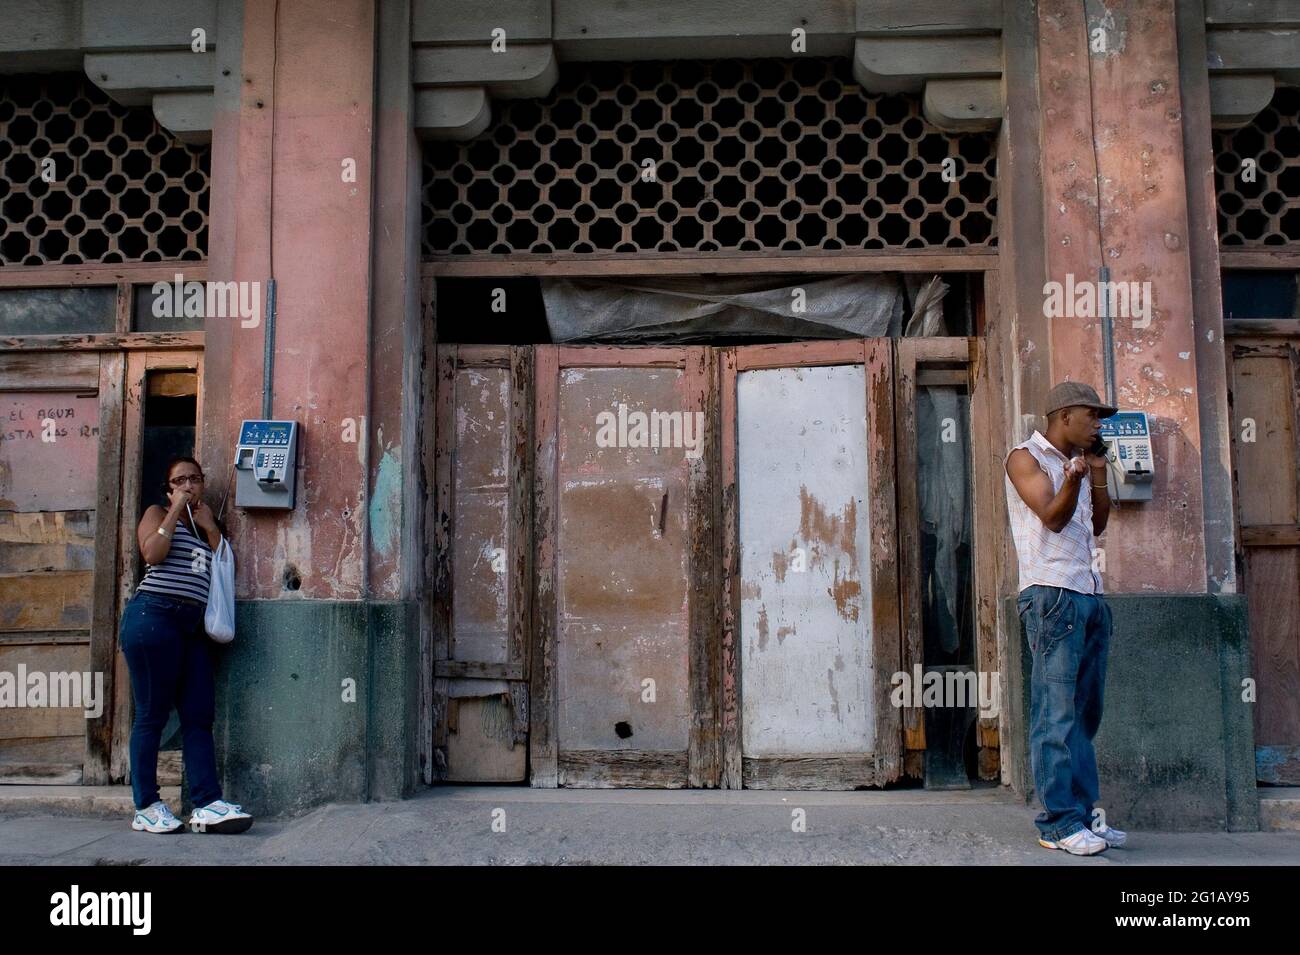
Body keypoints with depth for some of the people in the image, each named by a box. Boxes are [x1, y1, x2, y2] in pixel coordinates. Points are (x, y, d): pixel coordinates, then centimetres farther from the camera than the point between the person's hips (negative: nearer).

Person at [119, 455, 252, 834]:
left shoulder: (206, 525, 24)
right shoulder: (157, 514, 9)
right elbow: (152, 553, -11)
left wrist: (211, 527, 7)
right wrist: (175, 510, -4)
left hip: (192, 625, 6)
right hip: (154, 615, -6)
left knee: (199, 715, -2)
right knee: (152, 713, -4)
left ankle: (207, 804, -6)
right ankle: (145, 807, 1)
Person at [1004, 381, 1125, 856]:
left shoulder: (1078, 461, 23)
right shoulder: (1026, 457, -1)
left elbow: (1097, 525, 19)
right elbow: (1052, 516, -13)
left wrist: (1098, 473, 10)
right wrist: (1073, 478, -30)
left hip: (1089, 596, 8)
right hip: (1051, 596, -8)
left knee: (1085, 713, 8)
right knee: (1056, 713, -9)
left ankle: (1083, 815, 12)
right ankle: (1059, 823, -7)